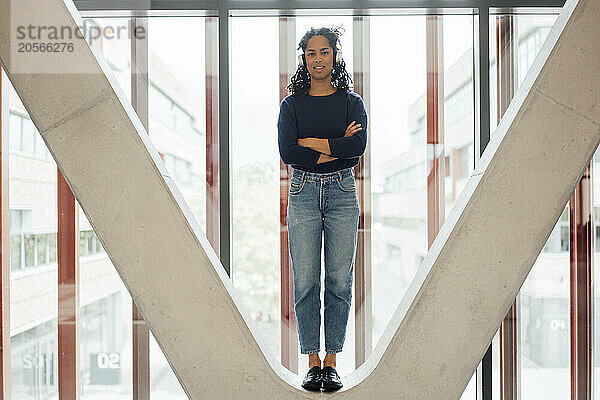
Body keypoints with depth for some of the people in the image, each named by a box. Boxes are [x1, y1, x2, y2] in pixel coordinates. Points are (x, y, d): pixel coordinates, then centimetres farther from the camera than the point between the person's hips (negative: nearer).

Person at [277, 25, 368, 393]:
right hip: (304, 192, 0)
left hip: (342, 193, 0)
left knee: (340, 281, 1)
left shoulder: (352, 102, 7)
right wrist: (336, 148, -11)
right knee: (306, 282, -1)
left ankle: (332, 362, 13)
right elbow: (287, 153, -9)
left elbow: (359, 146, -11)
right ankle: (313, 363, 11)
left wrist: (309, 142, -10)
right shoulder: (292, 105, 7)